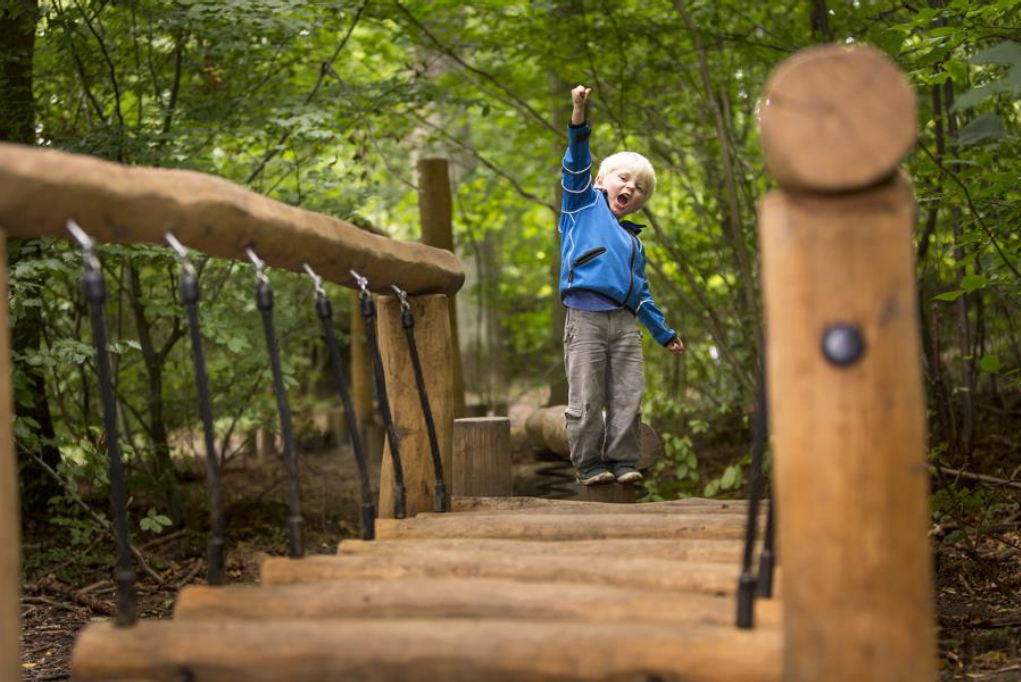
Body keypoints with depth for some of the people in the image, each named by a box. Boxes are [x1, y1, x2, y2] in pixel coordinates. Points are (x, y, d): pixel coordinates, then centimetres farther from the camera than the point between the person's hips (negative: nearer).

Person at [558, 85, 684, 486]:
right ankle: (589, 464, 4)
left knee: (628, 398, 1)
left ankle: (623, 461, 10)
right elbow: (577, 164, -1)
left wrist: (663, 333, 28)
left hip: (626, 323, 5)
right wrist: (579, 115, -15)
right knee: (587, 399, -4)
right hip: (585, 317, -5)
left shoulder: (633, 241, 26)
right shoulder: (585, 203, 14)